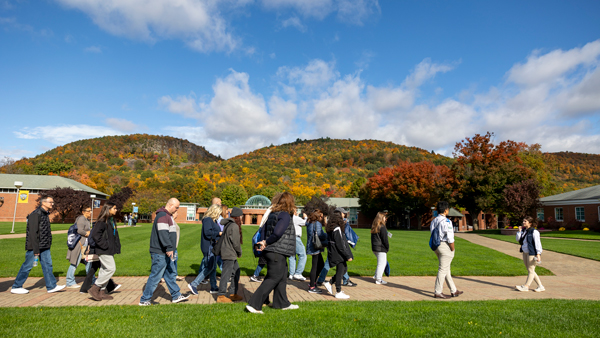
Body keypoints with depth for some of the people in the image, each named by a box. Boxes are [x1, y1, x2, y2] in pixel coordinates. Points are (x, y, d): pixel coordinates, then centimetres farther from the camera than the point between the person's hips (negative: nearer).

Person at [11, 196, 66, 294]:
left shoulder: (45, 214, 14)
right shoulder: (35, 214, -15)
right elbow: (33, 233, -19)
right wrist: (36, 250, -20)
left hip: (44, 247, 9)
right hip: (34, 246, -8)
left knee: (47, 265, 6)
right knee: (28, 266, 3)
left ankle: (51, 286, 9)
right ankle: (16, 287, 19)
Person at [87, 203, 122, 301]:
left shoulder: (112, 220, 13)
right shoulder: (102, 221, -15)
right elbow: (95, 235, -22)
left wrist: (117, 247, 12)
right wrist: (104, 245, -19)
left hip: (110, 250, 9)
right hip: (104, 251, -9)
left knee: (105, 270, 13)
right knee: (111, 268, -10)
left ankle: (102, 291, 20)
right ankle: (94, 288, 0)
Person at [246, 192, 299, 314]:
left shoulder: (273, 214, 12)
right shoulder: (285, 215, -15)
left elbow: (264, 229, 15)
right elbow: (277, 233, -25)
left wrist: (266, 242, 4)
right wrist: (267, 242, -11)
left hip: (277, 253, 9)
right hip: (277, 252, -9)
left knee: (282, 277, 18)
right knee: (273, 278, -3)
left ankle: (282, 303, 30)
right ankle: (254, 304, -1)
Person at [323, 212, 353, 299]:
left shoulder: (330, 229, 10)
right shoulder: (337, 229, -18)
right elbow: (340, 245, -20)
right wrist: (348, 256, -15)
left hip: (333, 253, 10)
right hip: (338, 255, -10)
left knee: (344, 269, 19)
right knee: (340, 272, 1)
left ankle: (329, 283, 19)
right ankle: (338, 293, 10)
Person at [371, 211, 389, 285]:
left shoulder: (373, 226, 10)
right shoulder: (382, 227, -16)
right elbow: (385, 239, -14)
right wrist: (387, 248, -1)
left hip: (374, 248, 9)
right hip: (381, 248, -9)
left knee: (384, 262, 22)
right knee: (381, 264, 1)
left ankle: (377, 276, 20)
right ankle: (378, 280, 5)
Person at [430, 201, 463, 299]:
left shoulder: (433, 221, 9)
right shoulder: (446, 222, -17)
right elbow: (450, 238, -18)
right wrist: (452, 249, -8)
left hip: (437, 246, 9)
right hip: (445, 246, -9)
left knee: (446, 269, 17)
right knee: (443, 269, -1)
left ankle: (453, 291, 29)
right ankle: (437, 292, 5)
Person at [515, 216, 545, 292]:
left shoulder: (534, 232, -12)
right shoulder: (523, 231, 12)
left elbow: (537, 243, -14)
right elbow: (518, 240, 11)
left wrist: (538, 254, -18)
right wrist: (519, 231, 2)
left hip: (532, 253, -9)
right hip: (525, 252, 9)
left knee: (531, 270, 1)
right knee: (530, 271, 12)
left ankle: (526, 286, 4)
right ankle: (540, 286, 21)